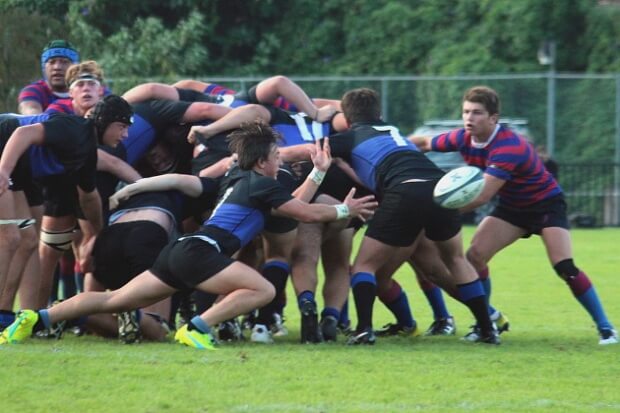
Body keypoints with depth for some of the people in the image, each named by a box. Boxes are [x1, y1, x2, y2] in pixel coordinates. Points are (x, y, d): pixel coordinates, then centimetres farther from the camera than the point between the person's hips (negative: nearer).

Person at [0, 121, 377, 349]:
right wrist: (345, 210, 15)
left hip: (181, 251, 9)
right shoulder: (260, 184, 0)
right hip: (198, 252, -9)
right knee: (263, 289, -15)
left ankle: (37, 319, -3)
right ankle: (197, 329, -24)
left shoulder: (246, 183, 27)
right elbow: (306, 213, 2)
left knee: (115, 300, 6)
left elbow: (295, 203, 32)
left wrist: (319, 172, 35)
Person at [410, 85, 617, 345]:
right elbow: (424, 143, 5)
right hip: (511, 206, 7)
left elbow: (481, 197, -40)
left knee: (565, 268, -20)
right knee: (474, 256, -10)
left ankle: (605, 328, -8)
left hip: (546, 203, -7)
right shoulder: (463, 139, -13)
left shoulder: (509, 147, -36)